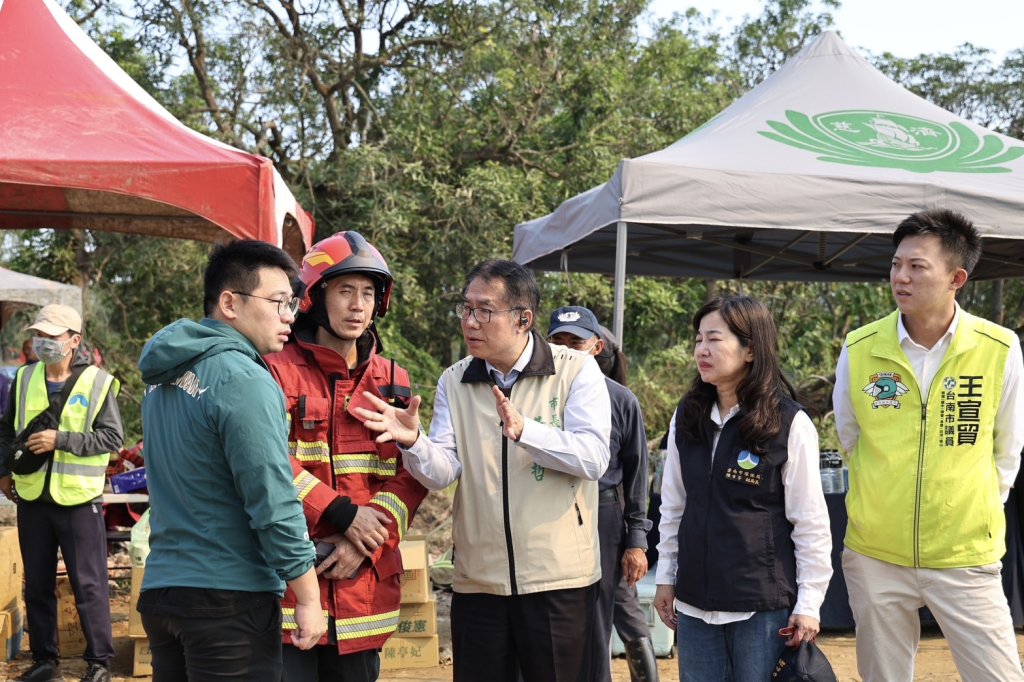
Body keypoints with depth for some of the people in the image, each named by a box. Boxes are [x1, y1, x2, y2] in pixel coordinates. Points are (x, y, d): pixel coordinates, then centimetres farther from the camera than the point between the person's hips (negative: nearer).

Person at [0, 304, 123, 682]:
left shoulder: (97, 382, -8)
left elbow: (112, 437, -12)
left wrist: (60, 439, -19)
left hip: (78, 499, -5)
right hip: (31, 498, 5)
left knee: (89, 584, 3)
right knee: (37, 584, 13)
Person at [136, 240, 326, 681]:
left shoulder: (164, 376, 10)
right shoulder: (244, 379, -17)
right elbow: (273, 504, -19)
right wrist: (308, 599, -13)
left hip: (159, 590, 8)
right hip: (228, 599, -8)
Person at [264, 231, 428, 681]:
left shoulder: (393, 382, 9)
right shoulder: (279, 370, -3)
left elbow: (411, 476, 2)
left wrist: (366, 541, -11)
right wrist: (343, 514, -17)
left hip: (364, 585, 4)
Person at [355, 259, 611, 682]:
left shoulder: (577, 371, -4)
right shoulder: (454, 382, 7)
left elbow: (593, 458, -16)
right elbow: (443, 472, -3)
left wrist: (524, 430, -29)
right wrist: (412, 442, -23)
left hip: (558, 579, -3)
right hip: (478, 580, 3)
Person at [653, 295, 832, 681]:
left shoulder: (790, 424, -10)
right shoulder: (686, 418, 4)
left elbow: (811, 523, -7)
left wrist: (808, 603, -7)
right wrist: (666, 577, 10)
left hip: (763, 605, -4)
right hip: (695, 601, 5)